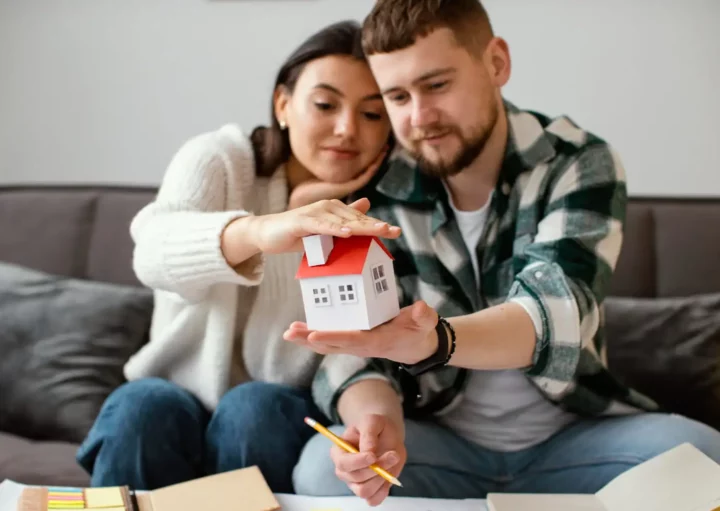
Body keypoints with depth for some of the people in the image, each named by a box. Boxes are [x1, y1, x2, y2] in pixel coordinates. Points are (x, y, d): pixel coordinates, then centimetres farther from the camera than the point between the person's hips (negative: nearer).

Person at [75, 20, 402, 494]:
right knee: (144, 405, -31)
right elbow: (155, 253, -33)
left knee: (254, 406, -31)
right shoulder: (217, 158, -10)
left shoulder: (375, 213, -7)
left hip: (281, 419, 1)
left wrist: (307, 211, -23)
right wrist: (259, 232, -54)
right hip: (185, 403, 0)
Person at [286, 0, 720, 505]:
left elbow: (556, 313, -28)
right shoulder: (373, 194, -8)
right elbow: (351, 347, -9)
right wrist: (373, 416, -34)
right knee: (324, 468, -28)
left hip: (574, 435, 0)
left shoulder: (580, 164, -11)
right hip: (437, 441, 0)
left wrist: (435, 342, -49)